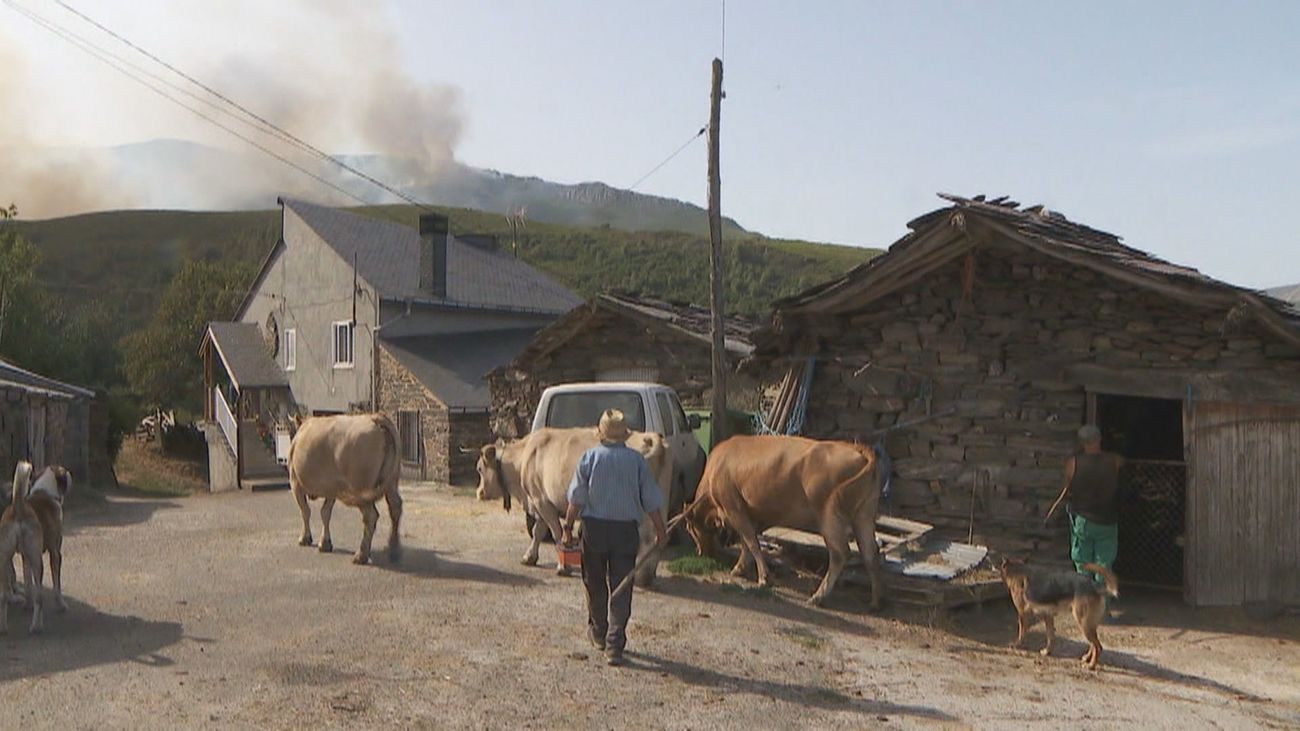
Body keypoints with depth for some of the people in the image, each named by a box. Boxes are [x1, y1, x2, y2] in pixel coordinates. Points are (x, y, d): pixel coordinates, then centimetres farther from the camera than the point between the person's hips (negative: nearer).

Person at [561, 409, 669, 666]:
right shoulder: (636, 459, -2)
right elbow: (651, 501, 1)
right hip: (626, 529, 0)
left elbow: (577, 499, -4)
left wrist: (568, 528, 4)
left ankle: (598, 632, 34)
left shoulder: (590, 457, -3)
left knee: (595, 584, 18)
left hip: (594, 528, 0)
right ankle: (614, 645, -1)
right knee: (621, 587, 3)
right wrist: (661, 530, 11)